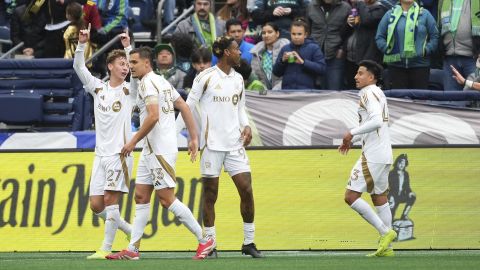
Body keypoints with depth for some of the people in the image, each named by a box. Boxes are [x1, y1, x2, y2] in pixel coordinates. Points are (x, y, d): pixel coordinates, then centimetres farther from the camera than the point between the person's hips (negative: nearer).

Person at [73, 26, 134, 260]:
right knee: (96, 205, 2)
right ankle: (130, 231, 20)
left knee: (110, 199, -12)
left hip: (120, 153, -5)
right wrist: (82, 44, -7)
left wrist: (128, 47, -19)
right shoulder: (98, 87, 12)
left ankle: (106, 248, -8)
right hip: (101, 153, 5)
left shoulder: (130, 90, 3)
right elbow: (79, 67, 6)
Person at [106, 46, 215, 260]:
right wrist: (193, 139, 16)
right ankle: (133, 249, 8)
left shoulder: (148, 83, -13)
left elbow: (153, 116, -24)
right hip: (151, 151, 10)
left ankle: (204, 240, -3)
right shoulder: (162, 82, 17)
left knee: (166, 198, -8)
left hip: (161, 150, -10)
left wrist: (133, 141, -17)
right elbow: (185, 108, 16)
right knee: (141, 196, 8)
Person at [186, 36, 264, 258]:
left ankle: (249, 242, 6)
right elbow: (188, 106, -1)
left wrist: (246, 126, 3)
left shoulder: (238, 79, 11)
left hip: (234, 143, 4)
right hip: (212, 143, -4)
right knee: (210, 194, 1)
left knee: (246, 189, -3)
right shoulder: (206, 77, -6)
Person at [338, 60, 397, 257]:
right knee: (379, 198, 13)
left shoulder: (369, 93, -12)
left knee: (351, 196, -9)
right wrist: (352, 141, 24)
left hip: (372, 156, -10)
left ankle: (385, 232, -11)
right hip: (383, 155, 10)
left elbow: (376, 122, -26)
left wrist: (352, 133, -18)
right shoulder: (378, 94, 19)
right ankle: (386, 247, 13)